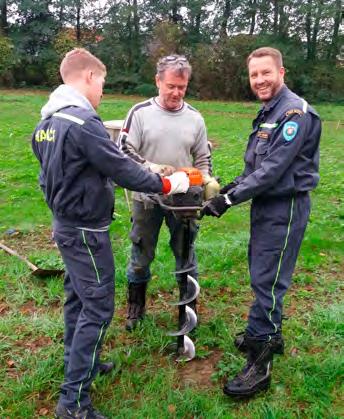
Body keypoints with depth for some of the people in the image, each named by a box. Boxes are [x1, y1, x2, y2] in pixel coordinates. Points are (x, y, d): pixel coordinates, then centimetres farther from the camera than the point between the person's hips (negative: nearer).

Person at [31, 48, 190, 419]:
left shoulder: (47, 121, 6)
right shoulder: (83, 122, -24)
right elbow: (123, 169, -21)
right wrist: (167, 184, -9)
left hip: (65, 224, 9)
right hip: (86, 231, -9)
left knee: (77, 298, 20)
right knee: (97, 308, -1)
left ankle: (77, 365, 37)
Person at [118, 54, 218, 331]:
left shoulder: (195, 118, 3)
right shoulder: (141, 112, -5)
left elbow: (203, 158, 10)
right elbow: (124, 150, -9)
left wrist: (208, 181, -9)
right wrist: (149, 167, -25)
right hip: (147, 198, -1)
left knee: (186, 255, 13)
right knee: (141, 256, 12)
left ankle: (189, 307, 32)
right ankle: (136, 307, 32)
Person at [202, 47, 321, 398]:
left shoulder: (294, 112, -17)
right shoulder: (268, 112, 14)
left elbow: (273, 169, -24)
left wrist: (229, 200, -21)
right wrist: (231, 187, 2)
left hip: (285, 207, -9)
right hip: (266, 203, 9)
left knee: (267, 280, -7)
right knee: (261, 273, 18)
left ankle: (260, 364, 3)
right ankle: (269, 334, 37)